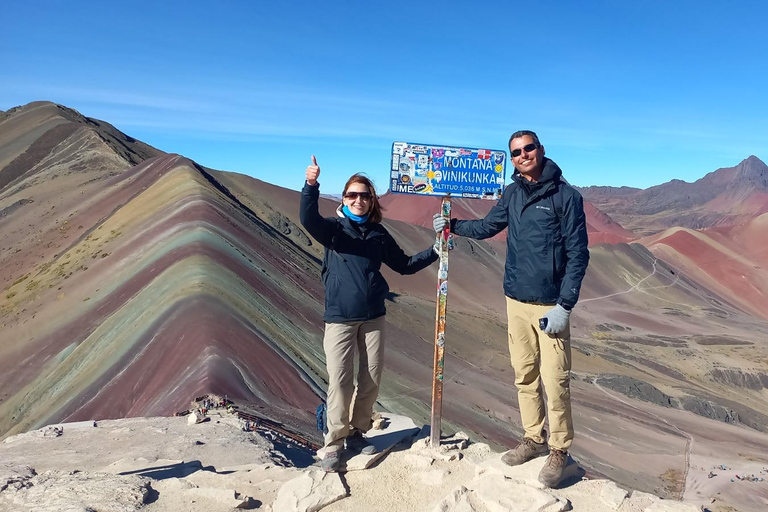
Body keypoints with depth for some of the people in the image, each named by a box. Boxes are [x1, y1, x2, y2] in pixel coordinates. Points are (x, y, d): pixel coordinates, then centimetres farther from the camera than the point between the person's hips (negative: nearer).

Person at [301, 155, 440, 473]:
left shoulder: (379, 233, 8)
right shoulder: (333, 228, -2)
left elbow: (404, 265, 16)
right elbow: (308, 219, -24)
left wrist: (435, 252, 6)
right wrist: (311, 184, -40)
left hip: (373, 316, 4)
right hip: (339, 318, -4)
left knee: (371, 379, 9)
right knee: (339, 381, -4)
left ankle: (357, 433, 29)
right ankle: (334, 444, 11)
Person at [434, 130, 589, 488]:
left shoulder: (566, 195, -8)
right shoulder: (512, 194, 7)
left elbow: (578, 254, -10)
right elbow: (488, 226, 22)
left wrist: (564, 306, -14)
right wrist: (453, 225, 8)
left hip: (550, 305, -5)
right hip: (516, 300, 5)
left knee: (554, 380, -2)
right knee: (524, 375, 13)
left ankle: (559, 450, 16)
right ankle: (534, 438, 29)